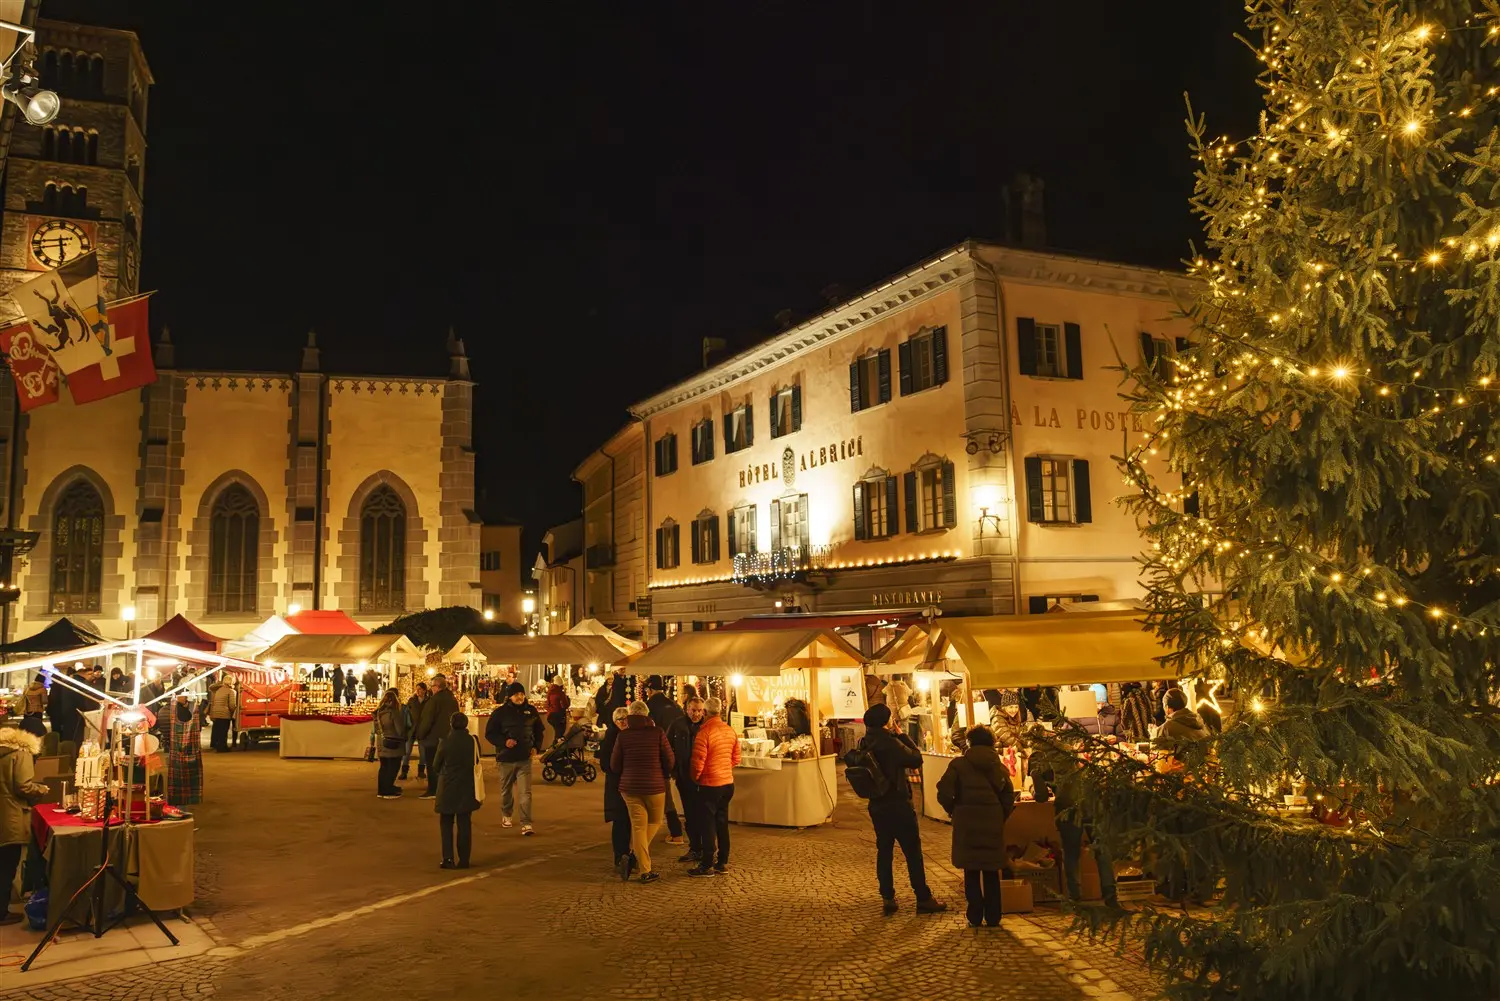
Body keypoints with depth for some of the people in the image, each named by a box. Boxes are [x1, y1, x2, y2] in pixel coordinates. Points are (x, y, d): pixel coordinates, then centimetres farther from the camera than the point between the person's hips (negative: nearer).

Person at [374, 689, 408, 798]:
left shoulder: (378, 712, 4)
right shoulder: (394, 712, -17)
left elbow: (376, 729, 10)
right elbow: (400, 729, -14)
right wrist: (403, 738, 5)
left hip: (381, 743, 7)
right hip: (392, 745, -7)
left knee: (384, 767, 16)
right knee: (393, 768, 2)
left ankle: (381, 790, 21)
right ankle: (388, 791, 4)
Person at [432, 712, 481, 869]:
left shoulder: (445, 743, -14)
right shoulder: (473, 740, -7)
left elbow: (435, 766, -3)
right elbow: (477, 762, 4)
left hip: (447, 788, -2)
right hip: (467, 788, 2)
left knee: (446, 823, 10)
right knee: (465, 824, 9)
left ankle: (448, 858, 4)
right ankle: (464, 859, 9)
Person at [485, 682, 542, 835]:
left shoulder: (531, 710, 4)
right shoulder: (500, 712, -4)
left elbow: (538, 730, 18)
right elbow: (489, 733, -4)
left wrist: (536, 746, 5)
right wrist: (504, 742, -18)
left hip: (525, 759, 0)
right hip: (506, 758, 0)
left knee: (525, 793, -8)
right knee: (506, 790, 16)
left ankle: (526, 824, -7)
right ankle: (506, 815, 39)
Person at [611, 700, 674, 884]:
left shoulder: (623, 735, -4)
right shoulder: (657, 733, -8)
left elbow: (614, 766, 2)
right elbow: (669, 761, -4)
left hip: (629, 787, 2)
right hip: (655, 786, -1)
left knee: (638, 826, 8)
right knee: (655, 822, 17)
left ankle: (645, 871, 3)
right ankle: (634, 854, 0)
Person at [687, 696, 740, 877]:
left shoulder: (704, 732, -17)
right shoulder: (730, 731, 3)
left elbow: (698, 761, -17)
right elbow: (736, 758, 9)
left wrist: (695, 778, 1)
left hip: (709, 784, -6)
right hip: (728, 783, 6)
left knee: (707, 824, 2)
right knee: (722, 823, 15)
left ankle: (707, 865, 6)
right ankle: (722, 862, 21)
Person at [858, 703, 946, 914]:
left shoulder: (866, 744, 1)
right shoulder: (890, 742, -20)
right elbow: (916, 759, -13)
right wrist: (902, 735, -4)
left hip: (876, 805, 7)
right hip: (897, 804, -7)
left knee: (884, 851, 12)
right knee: (913, 851, 3)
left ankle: (888, 899, 15)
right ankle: (923, 899, 9)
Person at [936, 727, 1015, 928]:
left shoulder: (959, 764, -4)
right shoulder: (999, 766, 5)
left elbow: (944, 793, -13)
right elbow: (1009, 796, -1)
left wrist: (954, 811, 4)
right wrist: (1000, 817, 11)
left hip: (967, 823, -2)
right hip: (993, 825, 3)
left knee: (971, 873, 8)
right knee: (991, 873, 13)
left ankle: (975, 918, 9)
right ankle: (993, 918, 15)